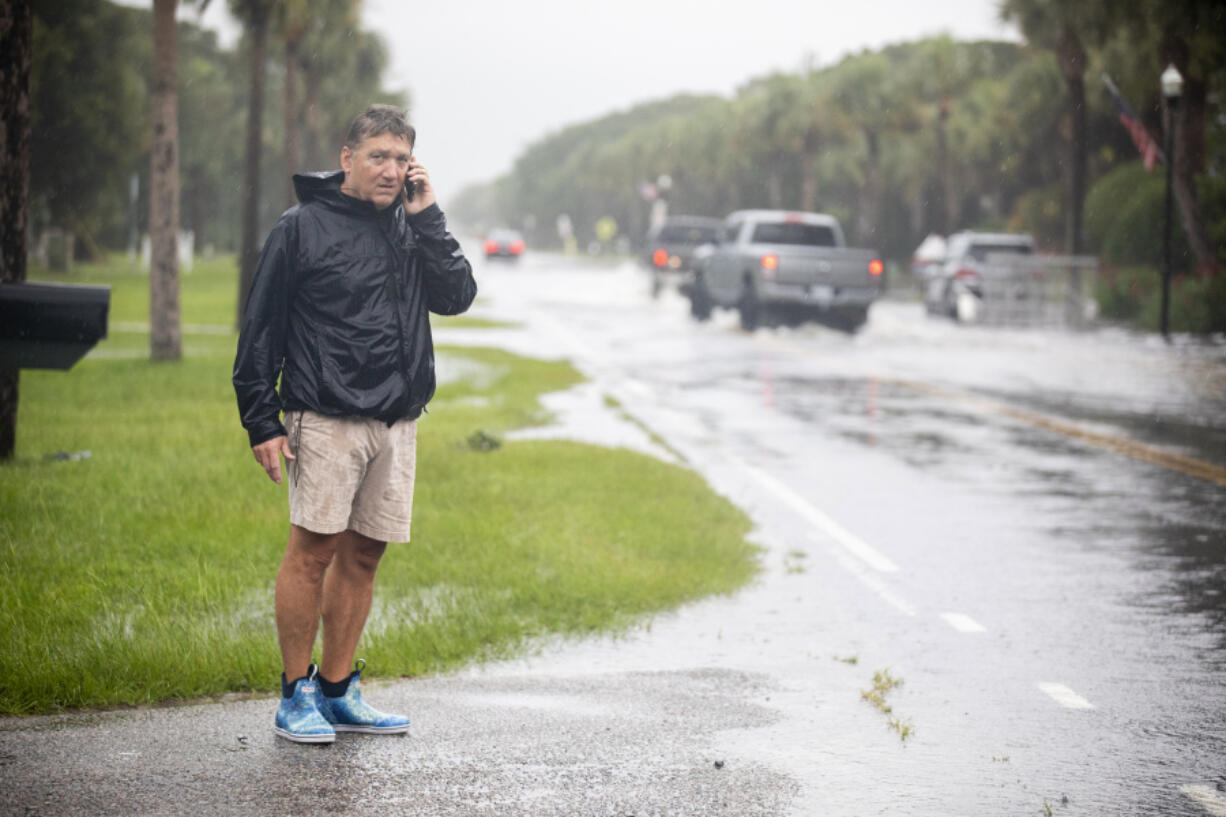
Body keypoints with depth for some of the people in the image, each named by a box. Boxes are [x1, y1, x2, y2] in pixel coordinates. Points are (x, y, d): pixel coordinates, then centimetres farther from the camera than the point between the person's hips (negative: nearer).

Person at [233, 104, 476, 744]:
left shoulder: (411, 228, 13)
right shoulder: (303, 228, -1)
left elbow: (457, 297, 3)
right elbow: (260, 328, -1)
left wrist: (425, 219, -2)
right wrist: (261, 422, -7)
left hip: (397, 421, 5)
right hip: (325, 419, -5)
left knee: (363, 556, 8)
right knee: (312, 550, -7)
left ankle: (337, 691, 17)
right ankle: (297, 697, 2)